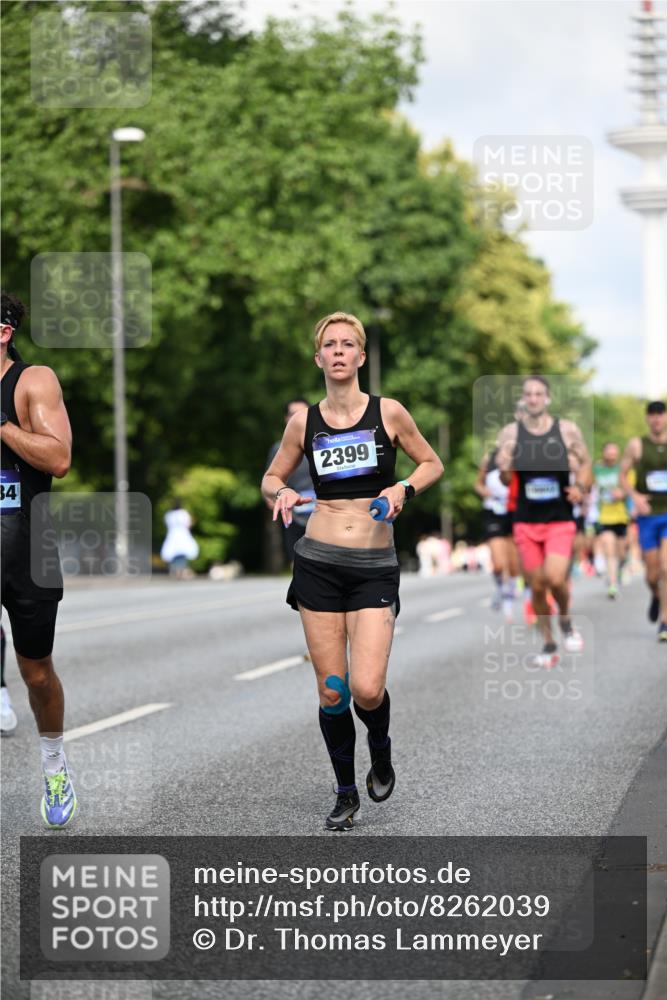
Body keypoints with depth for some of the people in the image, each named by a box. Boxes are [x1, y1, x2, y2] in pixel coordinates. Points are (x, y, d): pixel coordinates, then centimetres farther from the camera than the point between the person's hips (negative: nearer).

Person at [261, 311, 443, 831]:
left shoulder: (388, 412, -2)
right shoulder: (305, 421, 4)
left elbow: (432, 464, 10)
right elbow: (272, 476, 16)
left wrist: (404, 488, -10)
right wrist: (282, 492, -7)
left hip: (375, 569, -2)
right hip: (319, 563, 2)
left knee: (366, 689, -14)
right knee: (331, 690, 3)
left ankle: (381, 752, 20)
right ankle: (346, 792, 21)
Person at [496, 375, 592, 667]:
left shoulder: (568, 430, -2)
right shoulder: (510, 432, 0)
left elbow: (585, 464, 9)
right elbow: (506, 479, 4)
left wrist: (581, 487, -11)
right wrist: (504, 468, -20)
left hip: (560, 520, -2)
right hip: (526, 522, 2)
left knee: (555, 578, -19)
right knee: (536, 586, 5)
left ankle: (566, 621, 12)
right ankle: (549, 645, 21)